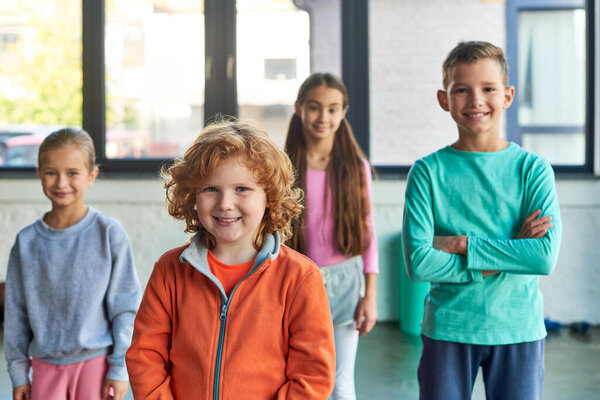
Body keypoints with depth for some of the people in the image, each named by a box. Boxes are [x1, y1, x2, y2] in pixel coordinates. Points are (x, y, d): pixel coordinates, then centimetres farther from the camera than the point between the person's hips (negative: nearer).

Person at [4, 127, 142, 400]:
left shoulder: (109, 234, -6)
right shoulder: (26, 242, 1)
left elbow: (126, 307, -3)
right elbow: (16, 312, 8)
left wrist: (120, 369, -5)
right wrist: (18, 372, 8)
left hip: (95, 361, -2)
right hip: (46, 366, 2)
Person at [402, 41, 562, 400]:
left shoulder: (532, 169, -3)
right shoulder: (428, 171, -4)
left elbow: (546, 257, -14)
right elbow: (418, 262, -14)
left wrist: (462, 244, -17)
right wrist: (509, 253, -16)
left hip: (518, 330, 1)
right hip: (447, 330, 0)